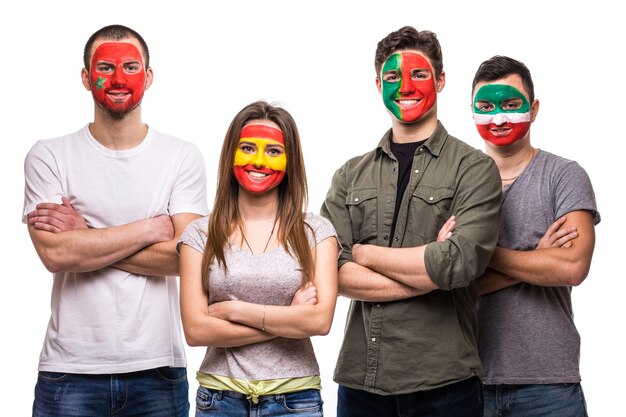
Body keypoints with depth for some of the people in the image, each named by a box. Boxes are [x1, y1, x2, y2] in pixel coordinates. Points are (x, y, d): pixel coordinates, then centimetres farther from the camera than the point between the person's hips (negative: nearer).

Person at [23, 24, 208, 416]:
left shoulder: (183, 157, 2)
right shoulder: (49, 156, 1)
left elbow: (181, 257, -8)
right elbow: (54, 254, -12)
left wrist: (86, 238, -11)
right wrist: (151, 228, -8)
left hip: (158, 369, 1)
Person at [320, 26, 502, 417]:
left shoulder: (474, 169, -1)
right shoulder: (351, 176, 9)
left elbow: (460, 262, -15)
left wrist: (364, 253, -5)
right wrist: (430, 271, -12)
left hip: (444, 383, -3)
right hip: (359, 377, 3)